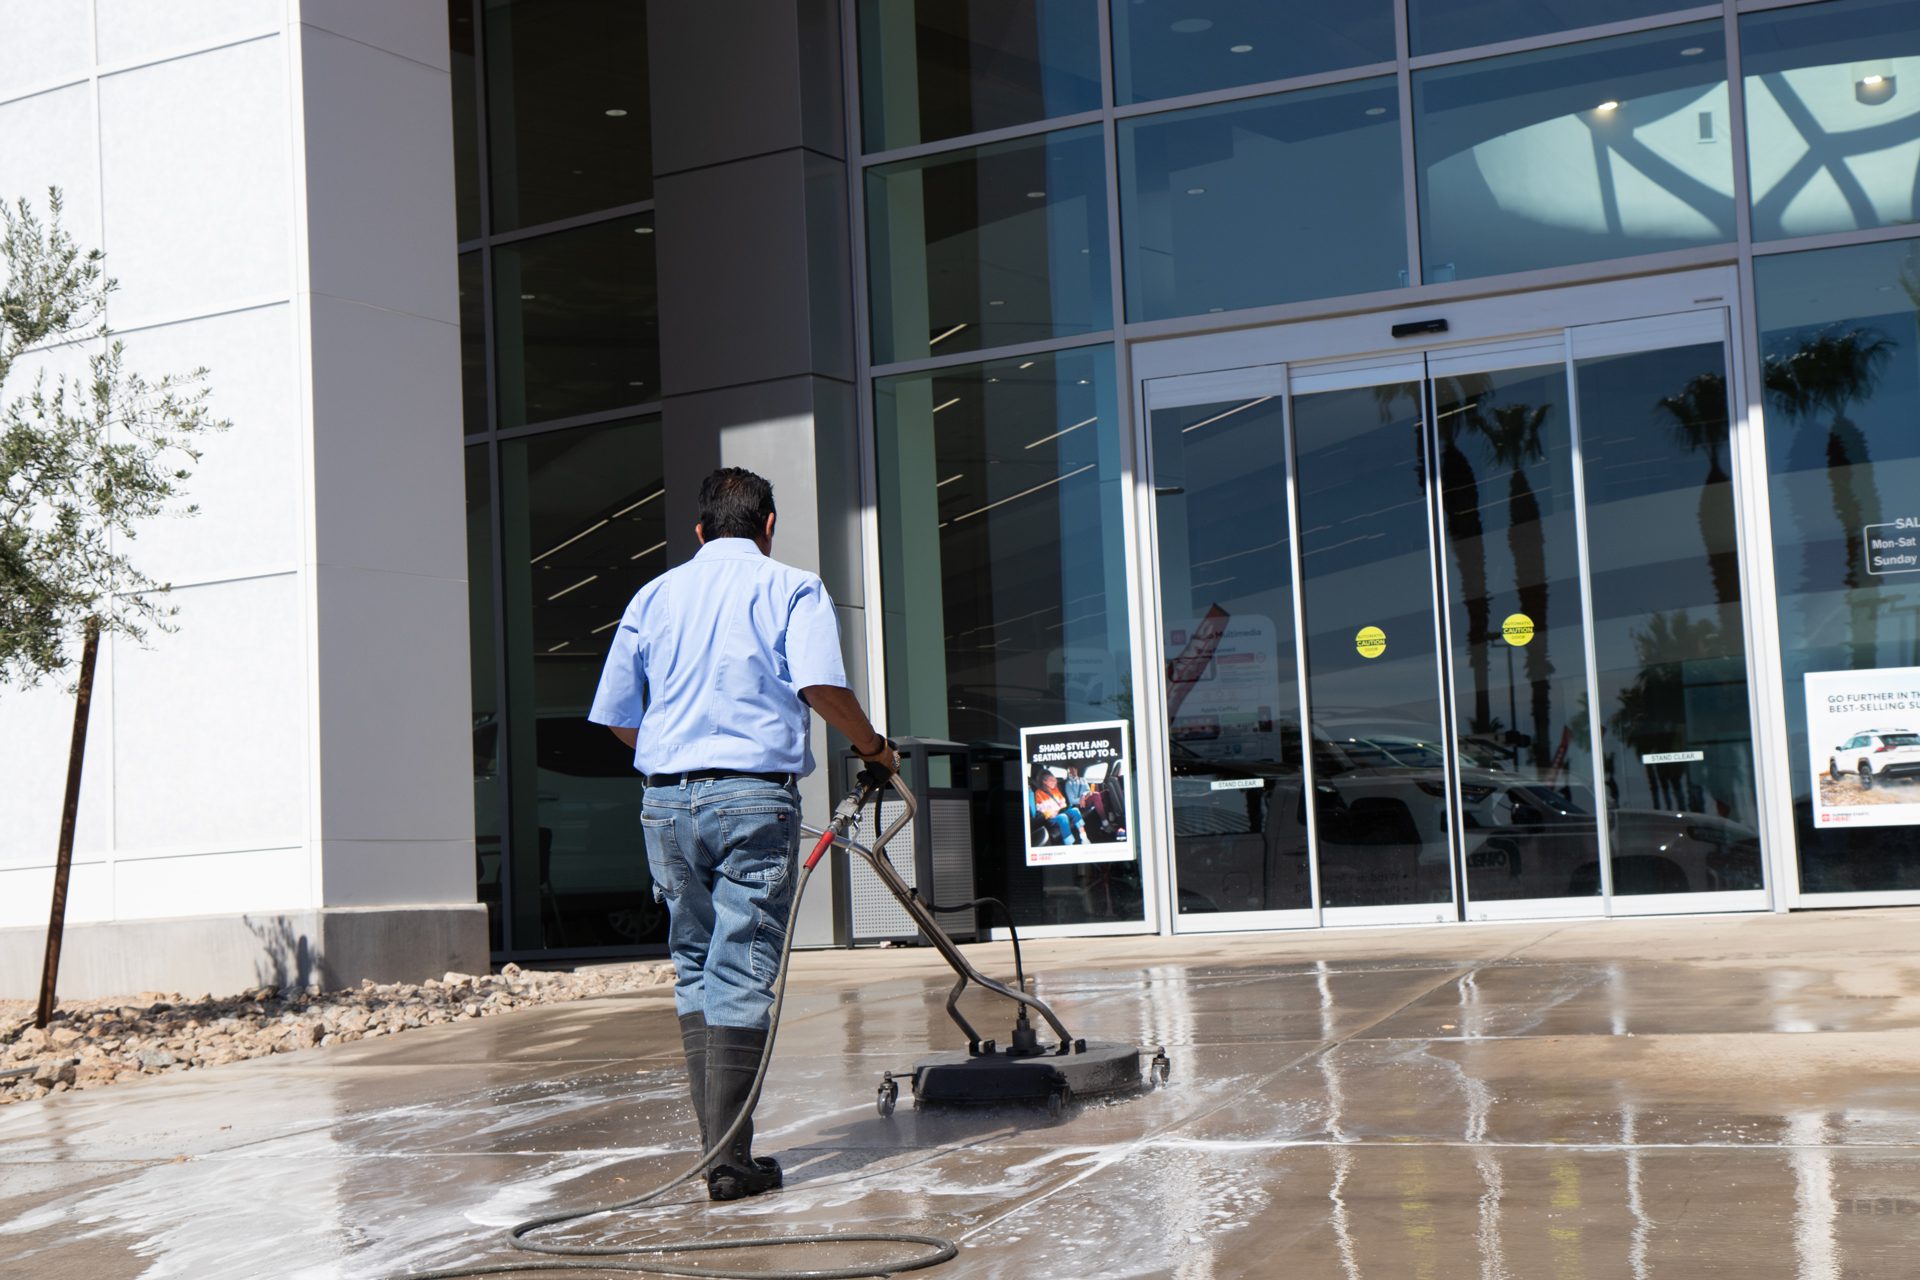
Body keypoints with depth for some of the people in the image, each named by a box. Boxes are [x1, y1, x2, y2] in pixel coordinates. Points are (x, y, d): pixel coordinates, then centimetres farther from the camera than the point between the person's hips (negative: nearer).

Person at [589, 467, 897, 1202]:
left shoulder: (653, 596, 15)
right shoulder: (791, 589, 4)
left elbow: (617, 717, 15)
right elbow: (820, 685, -13)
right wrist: (873, 746, 3)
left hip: (666, 800, 4)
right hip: (754, 796, -4)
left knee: (694, 968, 16)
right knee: (741, 974, -3)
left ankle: (716, 1140, 15)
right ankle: (730, 1161, -5)